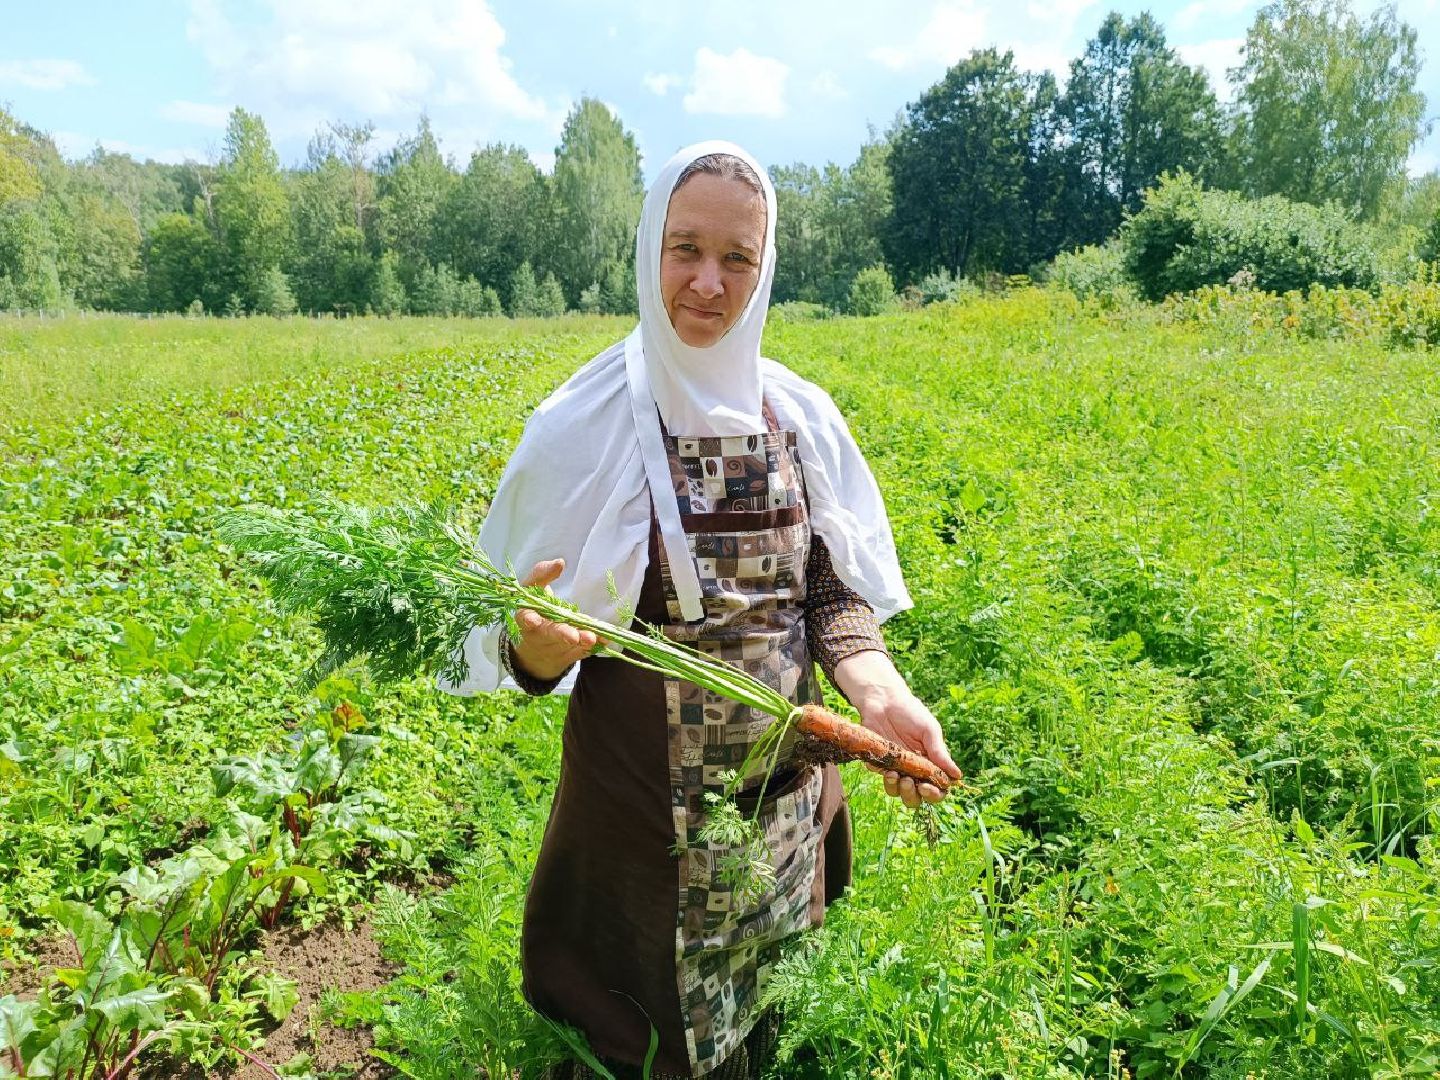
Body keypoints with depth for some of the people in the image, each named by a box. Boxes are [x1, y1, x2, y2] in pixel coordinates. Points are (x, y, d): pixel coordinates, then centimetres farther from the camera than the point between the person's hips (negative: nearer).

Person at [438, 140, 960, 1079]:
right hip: (640, 808, -3)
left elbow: (833, 590, 3)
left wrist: (877, 688, -16)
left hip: (787, 803, 4)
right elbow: (530, 655, -10)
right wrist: (539, 642, -33)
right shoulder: (584, 426, -13)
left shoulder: (801, 417, -3)